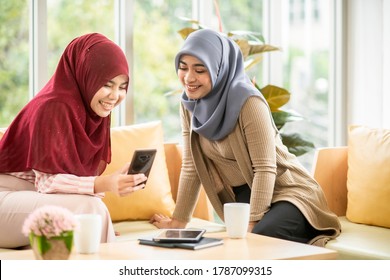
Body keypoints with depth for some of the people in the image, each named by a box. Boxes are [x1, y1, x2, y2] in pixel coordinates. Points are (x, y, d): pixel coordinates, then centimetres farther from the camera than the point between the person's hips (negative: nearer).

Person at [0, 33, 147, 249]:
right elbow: (47, 181, -23)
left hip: (37, 196, 8)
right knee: (87, 209, -25)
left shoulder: (92, 110, 5)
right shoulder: (54, 108, -20)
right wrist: (104, 184, -35)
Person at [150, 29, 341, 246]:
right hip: (243, 198, 5)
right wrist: (179, 220, 7)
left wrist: (251, 224, -22)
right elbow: (191, 166, 5)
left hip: (286, 193, -5)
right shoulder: (189, 105, -2)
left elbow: (265, 169, -20)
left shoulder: (248, 102, -22)